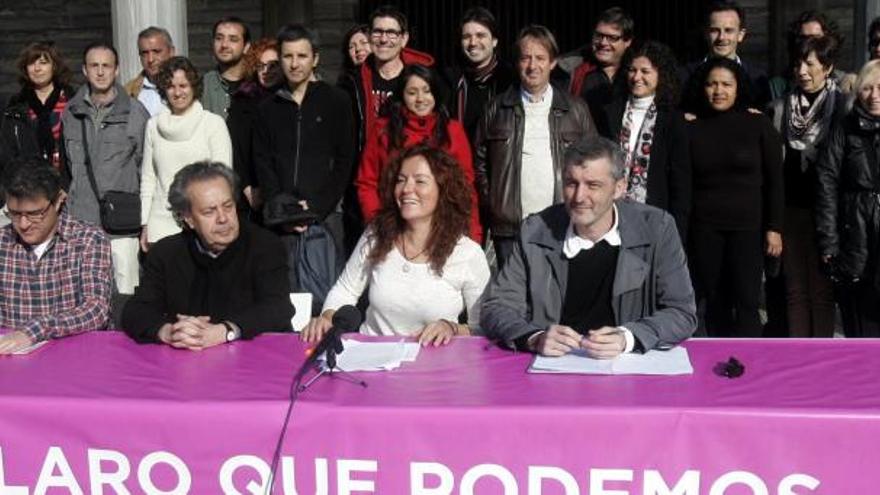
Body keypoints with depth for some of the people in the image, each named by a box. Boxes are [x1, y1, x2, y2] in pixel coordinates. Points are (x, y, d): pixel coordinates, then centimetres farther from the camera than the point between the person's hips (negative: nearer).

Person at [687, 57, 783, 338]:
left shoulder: (758, 124, 0)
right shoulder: (692, 128, 5)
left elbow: (774, 180, 2)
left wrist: (774, 228, -3)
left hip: (748, 226, -2)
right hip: (704, 227, 2)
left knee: (745, 303, -6)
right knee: (715, 303, 6)